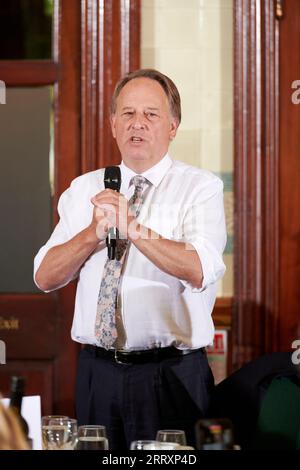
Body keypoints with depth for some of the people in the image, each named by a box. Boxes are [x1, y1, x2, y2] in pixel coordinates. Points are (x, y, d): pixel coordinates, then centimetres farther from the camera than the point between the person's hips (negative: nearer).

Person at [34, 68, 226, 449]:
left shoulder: (201, 187, -2)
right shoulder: (84, 189, 11)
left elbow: (199, 271, -18)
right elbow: (45, 277, 3)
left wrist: (132, 228, -24)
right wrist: (95, 232, -12)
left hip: (171, 373, -3)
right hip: (97, 371, 4)